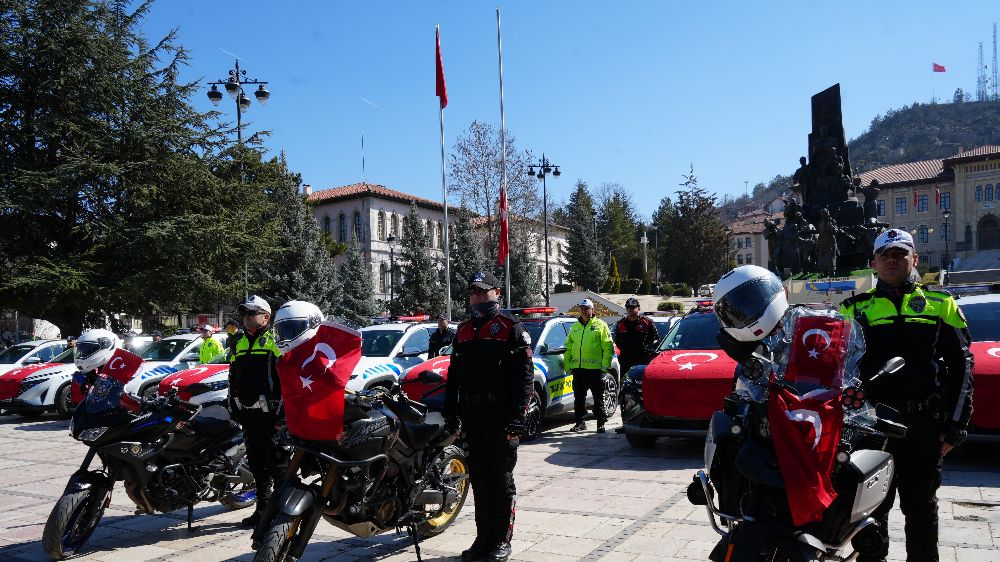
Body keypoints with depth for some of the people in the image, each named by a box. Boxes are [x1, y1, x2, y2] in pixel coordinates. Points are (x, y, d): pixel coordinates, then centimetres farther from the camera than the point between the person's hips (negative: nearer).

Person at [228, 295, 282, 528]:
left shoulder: (274, 341, -5)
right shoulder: (240, 343, 18)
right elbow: (233, 376, 26)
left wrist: (282, 406, -16)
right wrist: (232, 405, 21)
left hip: (270, 412, -8)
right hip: (248, 412, 8)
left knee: (275, 462, -5)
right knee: (256, 462, 14)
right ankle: (263, 507, 24)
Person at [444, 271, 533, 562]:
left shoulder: (512, 329, -3)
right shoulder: (463, 330, 16)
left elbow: (524, 376, -10)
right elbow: (453, 374, 21)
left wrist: (517, 416, -19)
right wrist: (450, 412, 13)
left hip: (501, 417, -6)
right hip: (472, 416, 6)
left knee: (501, 480, 3)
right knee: (479, 480, 12)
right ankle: (484, 538, 23)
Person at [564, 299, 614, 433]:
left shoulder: (600, 325, 1)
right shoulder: (575, 327, 17)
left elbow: (608, 347, -4)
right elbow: (568, 347, 19)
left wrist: (606, 365, -12)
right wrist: (567, 365, 10)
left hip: (595, 368, -5)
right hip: (578, 368, 5)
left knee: (598, 398, 2)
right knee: (579, 397, 9)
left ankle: (601, 423, 9)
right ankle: (580, 422, 19)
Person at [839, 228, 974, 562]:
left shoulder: (941, 305, 9)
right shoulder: (854, 309, 8)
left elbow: (961, 367, 6)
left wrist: (956, 425, 0)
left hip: (923, 425, 0)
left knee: (921, 507, 13)